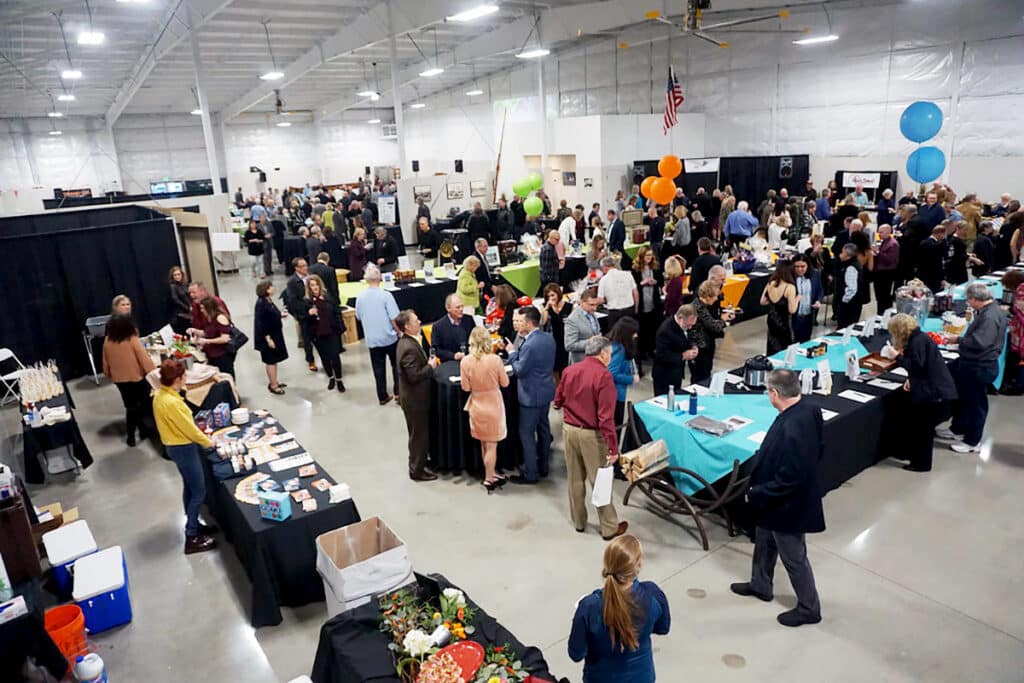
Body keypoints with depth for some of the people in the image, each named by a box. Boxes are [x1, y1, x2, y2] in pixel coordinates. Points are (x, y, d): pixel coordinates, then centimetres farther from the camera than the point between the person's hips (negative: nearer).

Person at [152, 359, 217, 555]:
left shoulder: (160, 394, 1)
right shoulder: (171, 402, -30)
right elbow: (188, 428, -22)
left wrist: (198, 433, 14)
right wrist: (207, 441, -7)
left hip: (175, 445, 10)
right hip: (183, 448, -10)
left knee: (189, 487, 23)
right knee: (199, 492, 1)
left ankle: (193, 524, 38)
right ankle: (192, 538, 7)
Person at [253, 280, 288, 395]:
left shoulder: (268, 300, 4)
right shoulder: (261, 303, -23)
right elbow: (261, 323, -24)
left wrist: (280, 314, 11)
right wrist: (268, 339, -23)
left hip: (275, 334, 9)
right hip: (268, 337, -9)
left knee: (274, 360, 18)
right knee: (270, 361, 3)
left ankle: (274, 382, 30)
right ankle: (273, 386, 14)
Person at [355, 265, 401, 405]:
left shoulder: (360, 297, -4)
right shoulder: (385, 295, -16)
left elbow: (359, 317, 10)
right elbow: (394, 319, -16)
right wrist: (399, 332, 0)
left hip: (372, 339, 3)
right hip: (389, 337, -3)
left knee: (378, 369, 12)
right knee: (396, 365, 14)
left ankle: (383, 397, 20)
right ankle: (398, 393, 12)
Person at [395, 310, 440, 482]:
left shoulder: (406, 341, 3)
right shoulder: (409, 348, -28)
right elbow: (414, 376, -29)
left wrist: (428, 362, 3)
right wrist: (430, 366, -17)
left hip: (413, 396, 10)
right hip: (414, 398, -10)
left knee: (419, 432, 24)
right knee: (419, 434, 6)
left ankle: (418, 461, 40)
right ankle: (417, 470, 21)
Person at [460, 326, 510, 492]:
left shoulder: (465, 361, -14)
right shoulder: (495, 360, -19)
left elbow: (466, 387, -7)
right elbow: (505, 383, -7)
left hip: (476, 405, 3)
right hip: (493, 405, -3)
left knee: (483, 443, 21)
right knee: (491, 445, 10)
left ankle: (490, 473, 34)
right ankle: (489, 479, 20)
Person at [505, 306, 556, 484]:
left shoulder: (529, 345, -27)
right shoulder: (549, 338, 1)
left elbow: (519, 371, -21)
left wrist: (512, 352, -8)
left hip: (531, 395, -9)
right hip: (546, 391, 9)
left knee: (527, 433, 2)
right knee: (543, 427, 20)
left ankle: (530, 474, 10)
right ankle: (544, 466, 33)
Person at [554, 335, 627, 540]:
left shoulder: (569, 371, 0)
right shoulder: (603, 376, -19)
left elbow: (558, 401, 11)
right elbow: (606, 416, -22)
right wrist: (613, 447, -18)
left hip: (569, 430, 5)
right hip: (592, 434, -5)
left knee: (575, 480, 18)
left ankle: (579, 522, 32)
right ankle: (609, 528, 20)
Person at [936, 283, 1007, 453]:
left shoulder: (989, 316, -26)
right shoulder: (988, 311, 7)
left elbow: (979, 342, -31)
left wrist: (958, 340, -18)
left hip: (979, 368, -10)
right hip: (972, 364, 10)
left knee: (975, 404, 5)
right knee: (962, 397, 23)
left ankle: (972, 442, 20)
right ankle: (957, 430, 40)